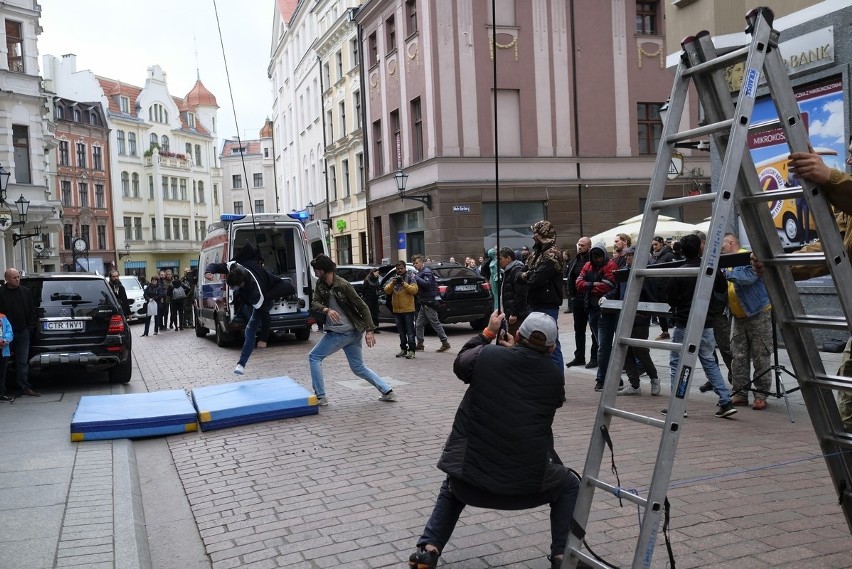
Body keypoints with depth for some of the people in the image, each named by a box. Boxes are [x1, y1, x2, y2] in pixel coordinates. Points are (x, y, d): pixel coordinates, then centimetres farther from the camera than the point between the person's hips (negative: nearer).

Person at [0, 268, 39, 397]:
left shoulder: (26, 292, 7)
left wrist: (30, 327, 3)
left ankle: (25, 387, 9)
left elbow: (32, 311, 11)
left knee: (23, 362, 6)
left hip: (23, 333, 3)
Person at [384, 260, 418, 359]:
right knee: (401, 332, 13)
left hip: (408, 310, -5)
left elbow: (414, 290, -13)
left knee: (410, 331, -5)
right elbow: (387, 291, -1)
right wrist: (392, 284, -19)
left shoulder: (410, 277, 0)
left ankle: (411, 350, -3)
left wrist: (404, 284, -24)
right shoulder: (392, 279, 11)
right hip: (397, 310, 5)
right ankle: (403, 349, 22)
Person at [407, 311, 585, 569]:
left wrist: (488, 332, 26)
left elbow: (459, 364, 19)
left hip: (471, 473, 1)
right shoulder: (555, 377, 0)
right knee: (569, 486, 30)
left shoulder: (485, 356, -3)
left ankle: (429, 548, 17)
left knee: (452, 489, 36)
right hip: (528, 482, 0)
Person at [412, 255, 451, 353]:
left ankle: (445, 343, -3)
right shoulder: (420, 272, 18)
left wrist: (416, 277, -23)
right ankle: (420, 344, 14)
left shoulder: (427, 272, -11)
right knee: (419, 324, 9)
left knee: (435, 323, -7)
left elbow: (427, 284, -26)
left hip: (430, 302, -10)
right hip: (424, 302, 10)